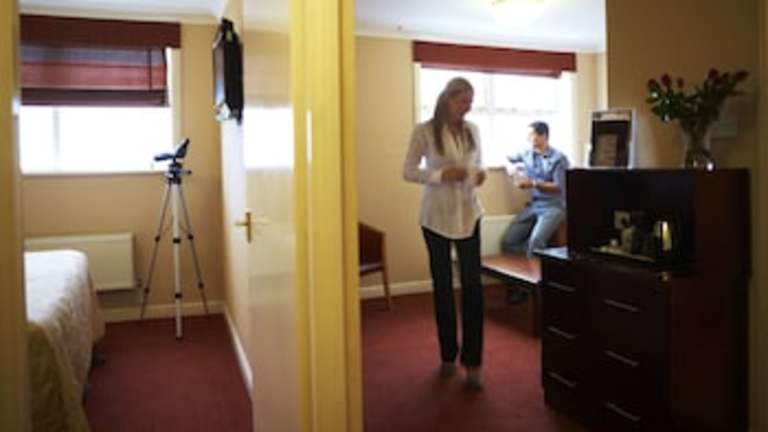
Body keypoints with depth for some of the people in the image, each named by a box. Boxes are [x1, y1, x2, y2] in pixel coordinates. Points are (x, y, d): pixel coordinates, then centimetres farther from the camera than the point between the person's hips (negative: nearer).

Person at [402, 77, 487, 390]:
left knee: (472, 285, -5)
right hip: (436, 216, -2)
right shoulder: (424, 131, -7)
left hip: (468, 213, 3)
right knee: (442, 285, 8)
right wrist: (441, 174, -21)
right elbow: (408, 172, -6)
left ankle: (472, 361, 4)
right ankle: (448, 355, 24)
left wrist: (479, 175, -7)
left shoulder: (472, 130, 6)